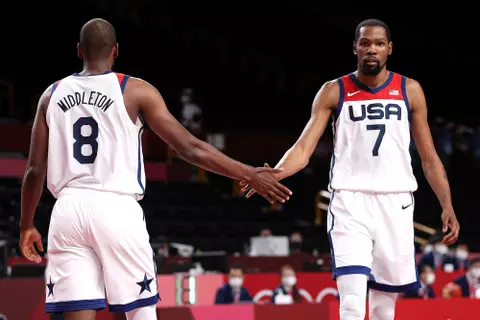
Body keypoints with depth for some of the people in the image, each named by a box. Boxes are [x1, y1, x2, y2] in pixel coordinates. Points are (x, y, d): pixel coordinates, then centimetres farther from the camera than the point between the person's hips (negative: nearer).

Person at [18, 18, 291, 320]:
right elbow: (191, 148, -3)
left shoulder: (52, 95, 10)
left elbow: (35, 170, 11)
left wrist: (27, 225, 24)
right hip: (116, 209, -3)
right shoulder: (135, 91, 1)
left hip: (69, 210, 3)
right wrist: (251, 175, 2)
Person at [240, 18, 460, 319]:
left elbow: (429, 158, 11)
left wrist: (447, 206, 2)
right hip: (350, 202, -2)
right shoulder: (334, 92, 3)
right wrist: (274, 175, -24)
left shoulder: (410, 91, 7)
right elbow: (304, 148, -5)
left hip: (395, 203, 2)